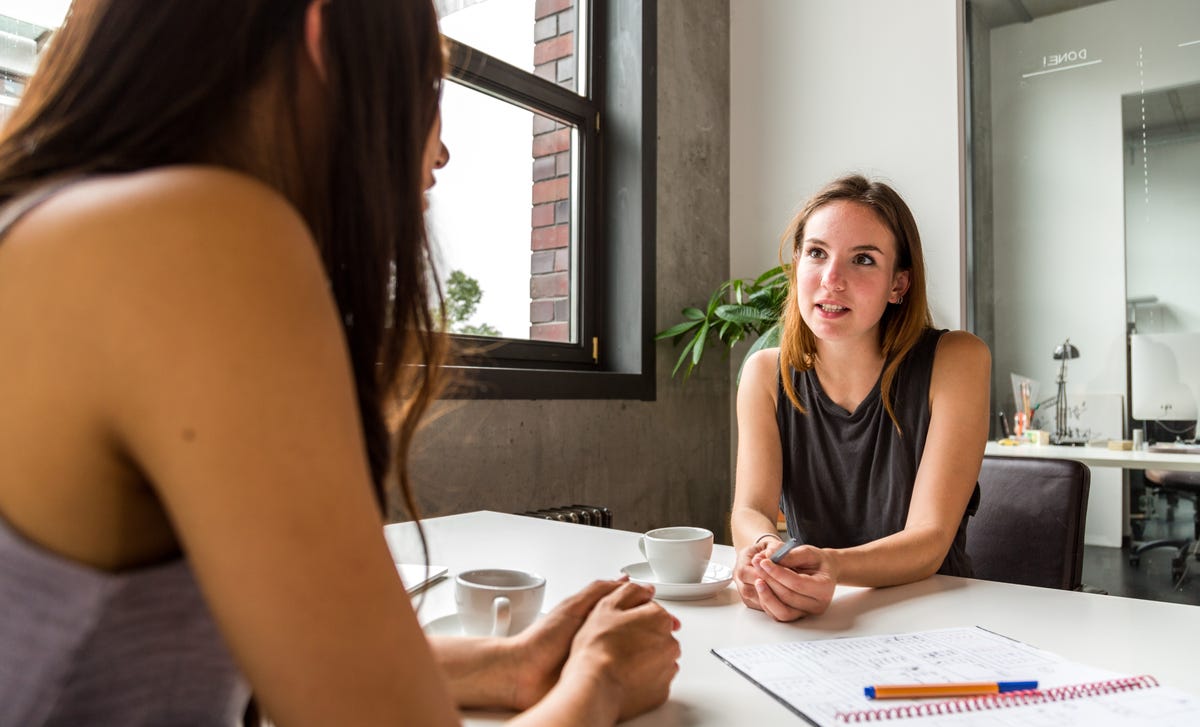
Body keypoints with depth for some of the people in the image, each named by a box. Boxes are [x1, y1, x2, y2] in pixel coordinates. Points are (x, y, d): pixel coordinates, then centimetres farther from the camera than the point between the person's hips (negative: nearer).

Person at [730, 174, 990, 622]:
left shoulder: (954, 362, -11)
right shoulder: (766, 374, -2)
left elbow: (930, 540, -18)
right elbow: (751, 509, -11)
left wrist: (832, 566, -38)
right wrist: (765, 550, -35)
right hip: (812, 620, 3)